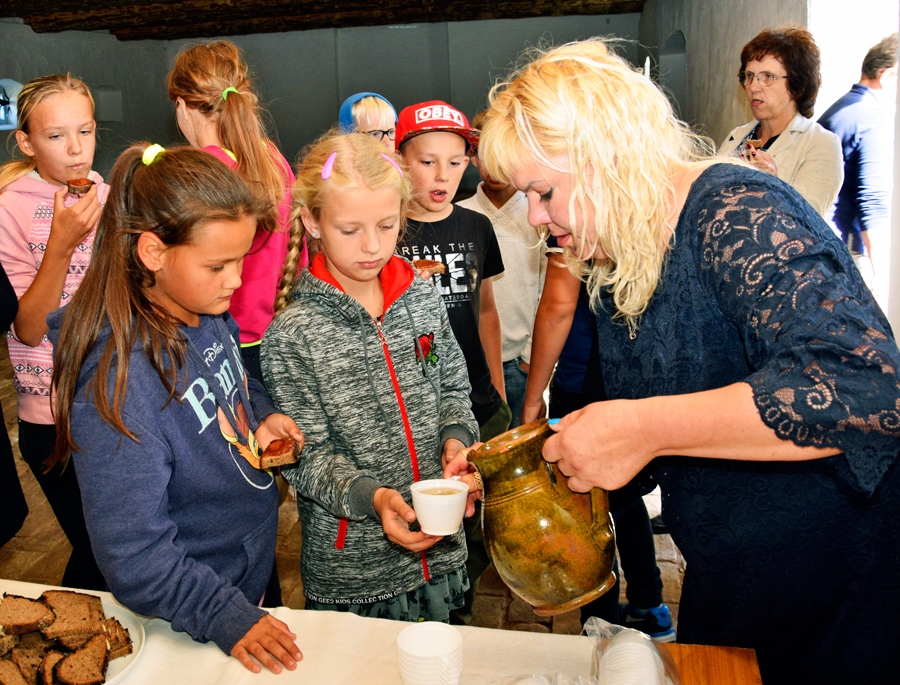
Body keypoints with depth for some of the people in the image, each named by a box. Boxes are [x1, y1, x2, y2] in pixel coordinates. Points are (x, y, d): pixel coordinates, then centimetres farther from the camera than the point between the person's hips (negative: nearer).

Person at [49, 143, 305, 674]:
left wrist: (262, 415, -7)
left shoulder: (212, 317, -9)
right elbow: (135, 556, -27)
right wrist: (227, 616, -27)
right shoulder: (117, 386, -32)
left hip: (257, 569, 7)